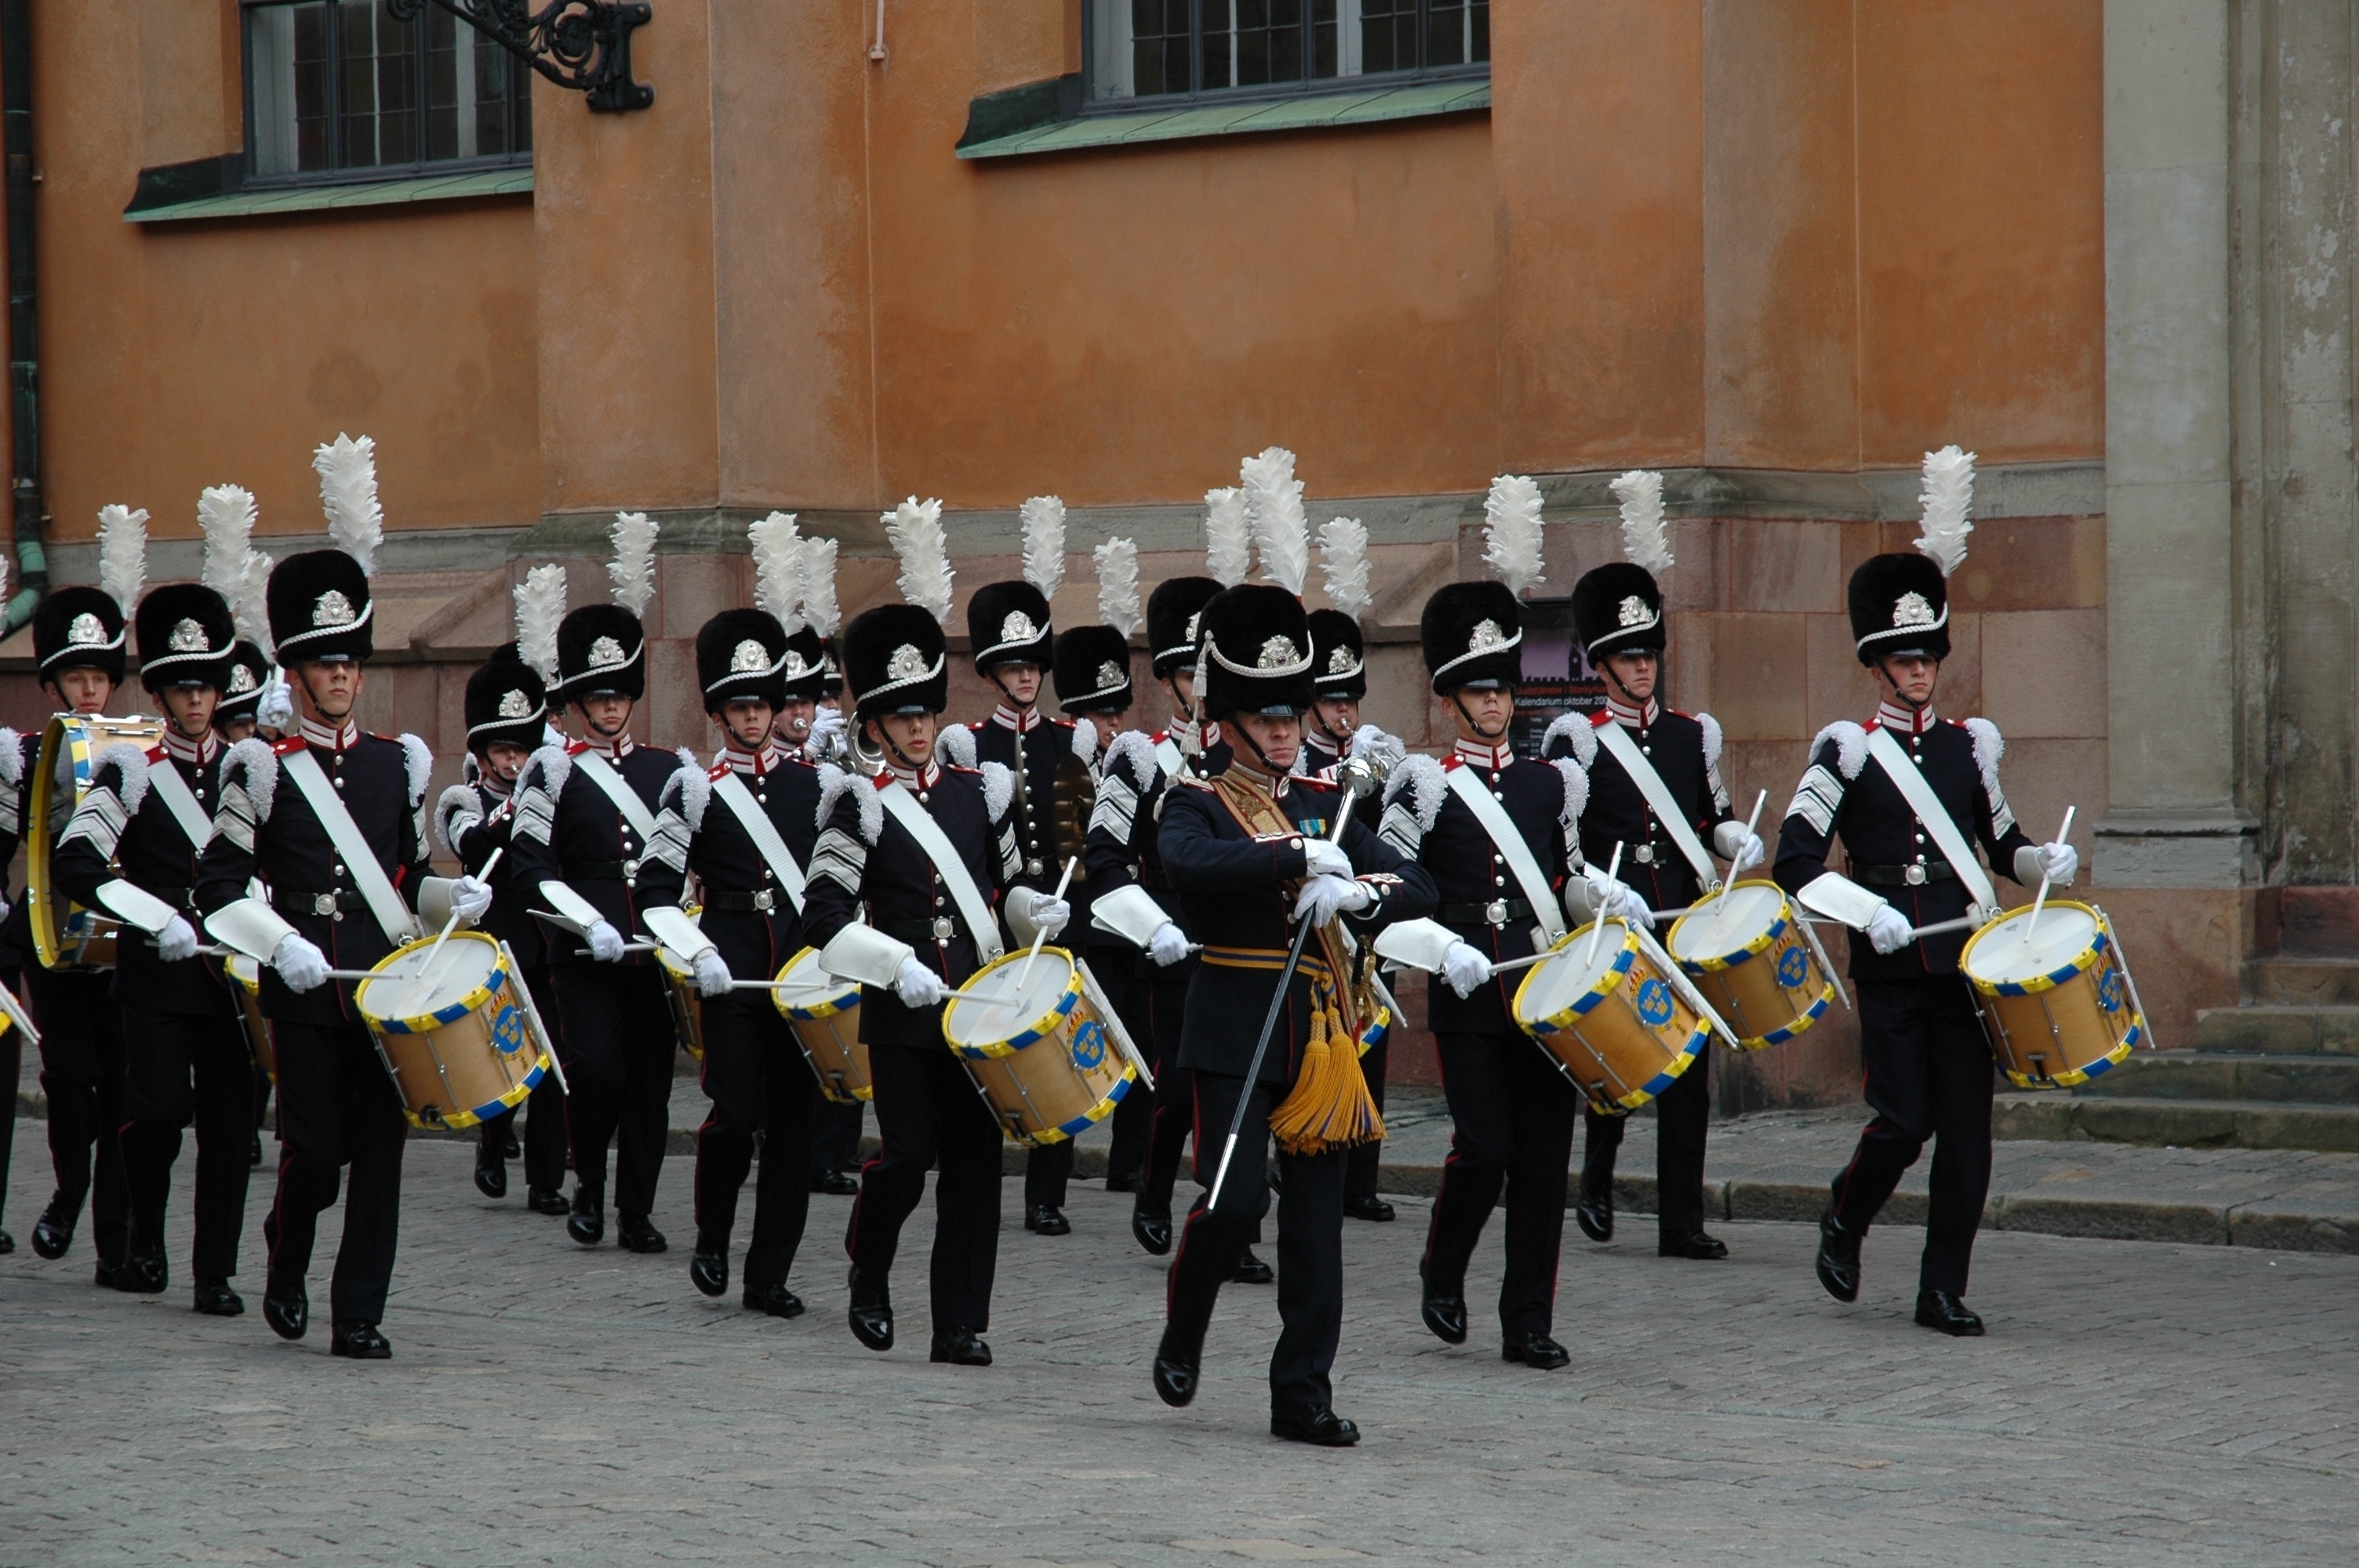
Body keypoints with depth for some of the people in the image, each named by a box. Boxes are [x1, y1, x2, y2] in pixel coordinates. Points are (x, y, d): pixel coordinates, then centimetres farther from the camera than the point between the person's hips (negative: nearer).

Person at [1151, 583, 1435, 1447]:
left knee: (1316, 1221, 3)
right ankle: (1182, 1336, 14)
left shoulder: (1326, 806, 14)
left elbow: (1419, 885, 6)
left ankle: (1303, 1396, 7)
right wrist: (1300, 858, -28)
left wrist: (1357, 890, -16)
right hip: (1234, 1036, -4)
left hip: (1319, 1032, 5)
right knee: (1233, 1199, -13)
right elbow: (1188, 862, -25)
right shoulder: (1197, 804, 0)